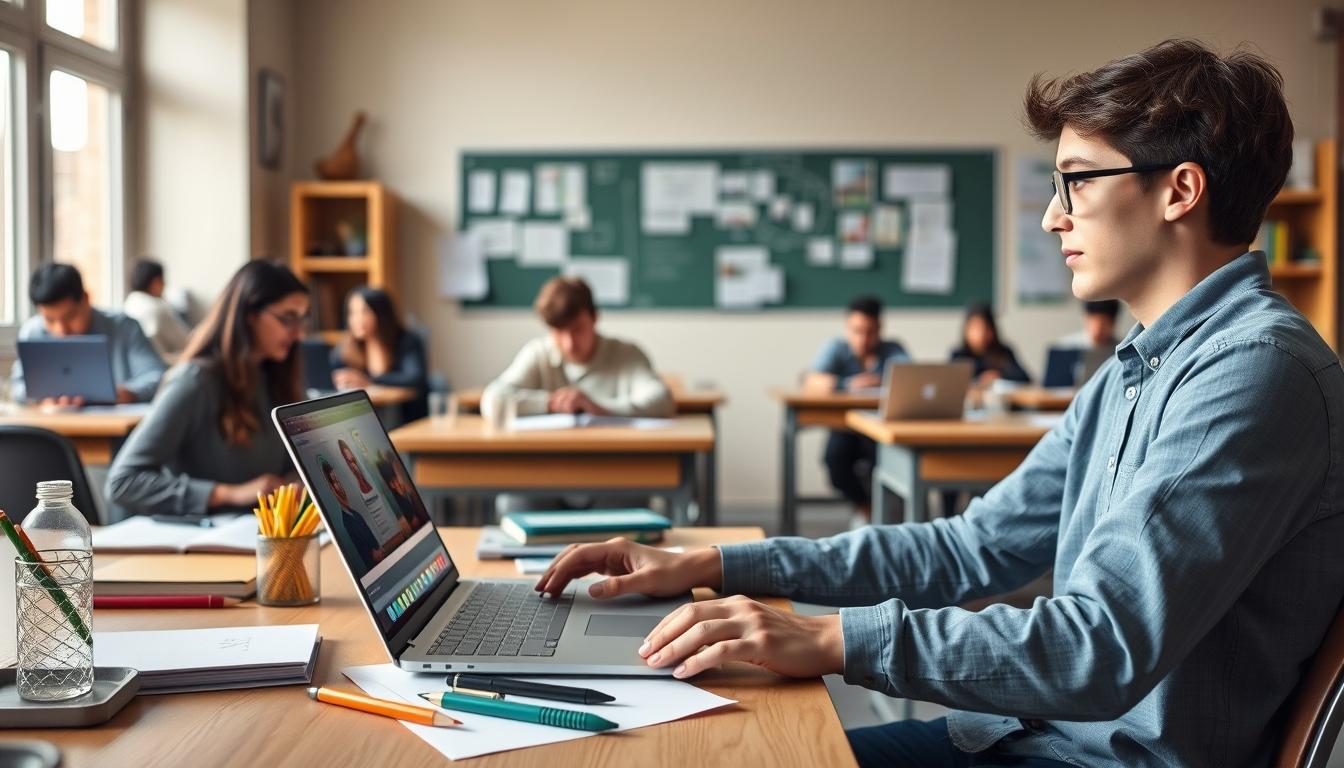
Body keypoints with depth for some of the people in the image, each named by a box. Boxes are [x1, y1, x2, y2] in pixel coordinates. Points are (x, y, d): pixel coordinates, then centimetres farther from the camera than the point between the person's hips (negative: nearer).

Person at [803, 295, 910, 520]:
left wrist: (882, 381, -37)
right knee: (835, 455, -29)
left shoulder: (893, 350, 2)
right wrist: (848, 385, -32)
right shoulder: (837, 348, 2)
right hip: (845, 427, 1)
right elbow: (811, 382, -15)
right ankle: (863, 506, 0)